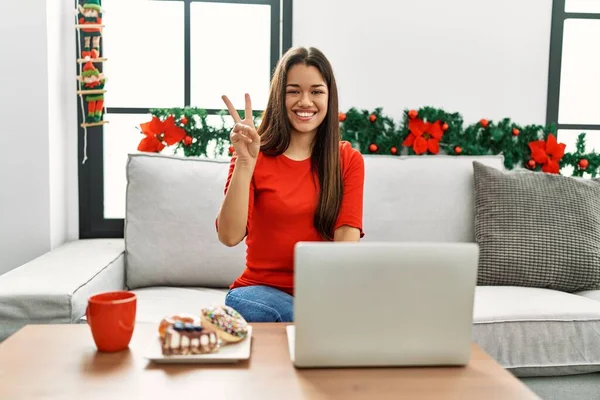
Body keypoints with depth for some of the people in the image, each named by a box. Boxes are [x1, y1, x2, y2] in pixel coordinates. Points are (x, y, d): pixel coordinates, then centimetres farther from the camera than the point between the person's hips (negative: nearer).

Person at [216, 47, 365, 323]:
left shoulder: (348, 160, 5)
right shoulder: (255, 157, 0)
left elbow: (347, 237, -8)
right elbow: (229, 236, -14)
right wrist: (245, 162, -25)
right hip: (262, 289, 0)